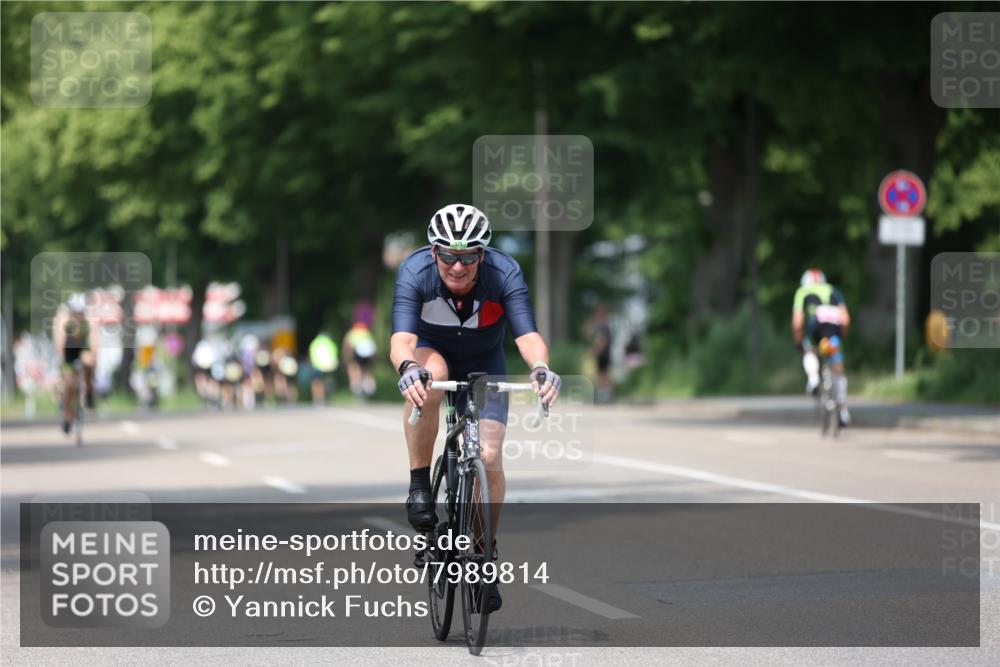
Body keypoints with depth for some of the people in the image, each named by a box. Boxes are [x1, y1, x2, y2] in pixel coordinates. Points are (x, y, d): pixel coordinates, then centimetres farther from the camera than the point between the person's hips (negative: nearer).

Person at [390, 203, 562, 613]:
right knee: (429, 376, -37)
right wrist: (408, 368, -63)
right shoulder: (415, 272, -30)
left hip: (484, 364, 1)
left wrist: (541, 368, -61)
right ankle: (420, 486, -21)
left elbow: (528, 335, -39)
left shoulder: (505, 274, -30)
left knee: (489, 455, -15)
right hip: (432, 351, -1)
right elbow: (401, 338, -41)